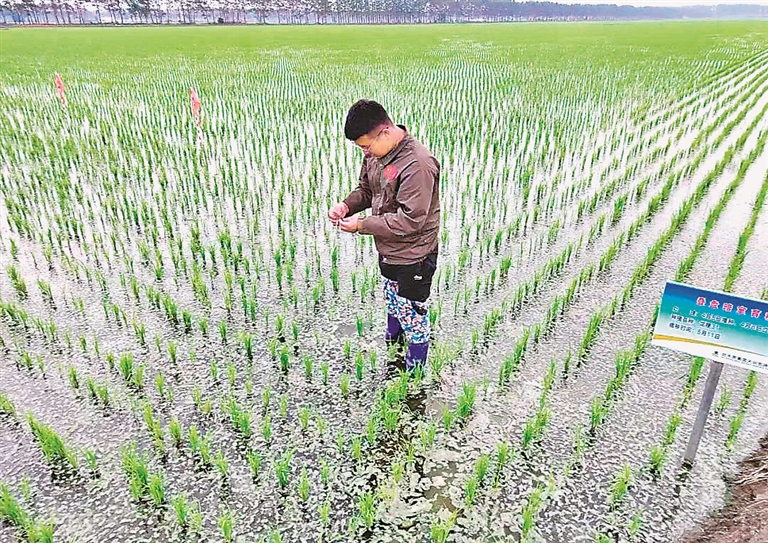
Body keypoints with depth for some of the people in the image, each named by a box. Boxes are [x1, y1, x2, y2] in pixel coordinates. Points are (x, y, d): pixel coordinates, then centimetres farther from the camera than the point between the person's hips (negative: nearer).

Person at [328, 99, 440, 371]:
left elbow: (409, 221, -29)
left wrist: (362, 225, -24)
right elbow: (367, 188, 14)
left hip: (412, 256, -8)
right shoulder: (375, 152, -2)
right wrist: (347, 205, -8)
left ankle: (414, 375, 28)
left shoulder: (417, 164, -30)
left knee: (412, 314, 8)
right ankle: (392, 343, 53)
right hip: (387, 250, 8)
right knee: (393, 301, 28)